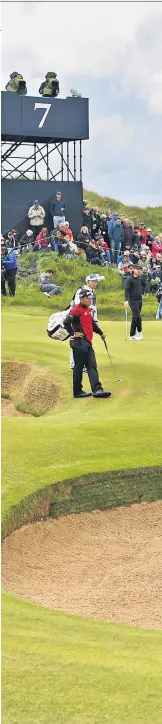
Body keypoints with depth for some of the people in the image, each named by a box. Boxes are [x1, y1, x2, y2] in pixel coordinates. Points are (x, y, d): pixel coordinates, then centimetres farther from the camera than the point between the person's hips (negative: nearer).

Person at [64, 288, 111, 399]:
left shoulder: (88, 310, 16)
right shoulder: (77, 310, -14)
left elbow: (92, 323, 30)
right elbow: (66, 322, -22)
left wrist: (100, 333, 30)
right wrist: (73, 334, -17)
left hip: (87, 342, 9)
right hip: (79, 343, -9)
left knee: (92, 366, 2)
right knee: (79, 366, -1)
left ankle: (97, 390, -3)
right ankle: (77, 391, 6)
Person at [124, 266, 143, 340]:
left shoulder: (139, 279, 11)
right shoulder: (130, 279, -9)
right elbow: (127, 290, -14)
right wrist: (126, 300, -23)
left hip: (139, 300, 7)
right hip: (133, 301, -7)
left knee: (135, 318, 9)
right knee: (137, 317, -11)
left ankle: (132, 335, 13)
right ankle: (139, 332, 4)